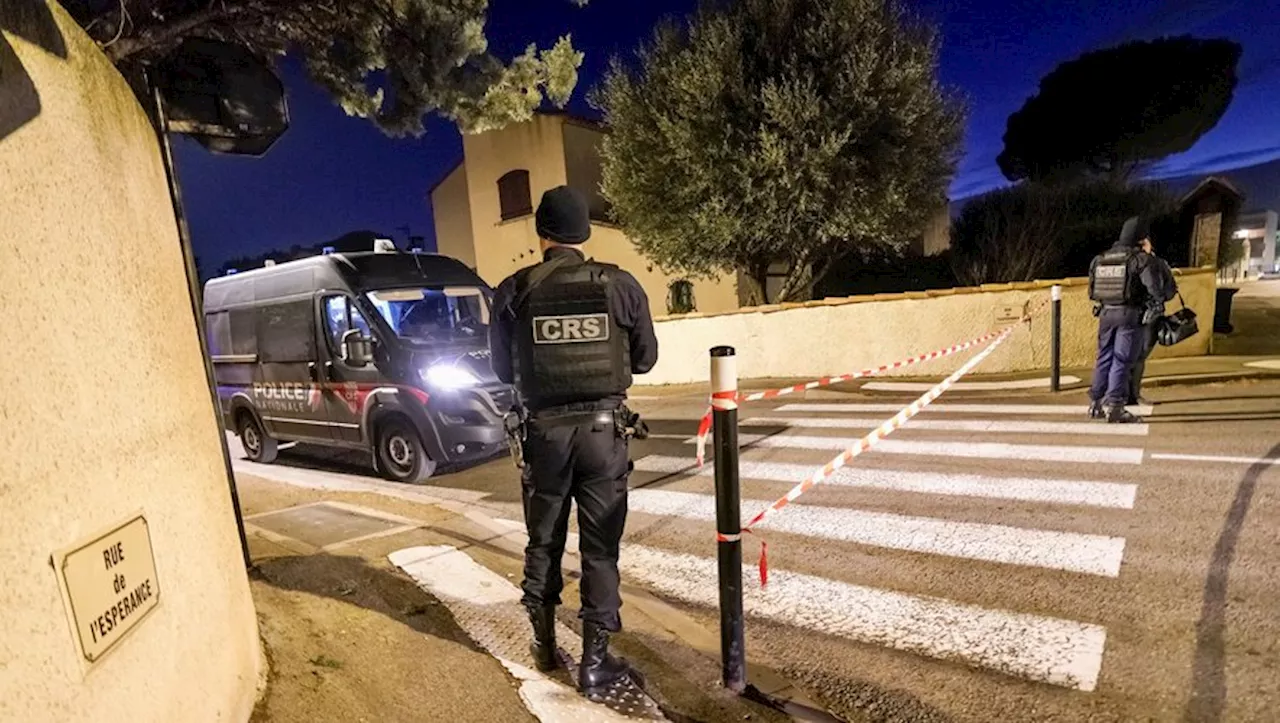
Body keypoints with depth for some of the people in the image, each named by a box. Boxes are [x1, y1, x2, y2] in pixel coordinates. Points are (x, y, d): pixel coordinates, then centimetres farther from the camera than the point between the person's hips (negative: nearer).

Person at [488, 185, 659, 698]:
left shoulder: (512, 292, -4)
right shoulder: (621, 285, -4)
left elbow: (503, 370, 5)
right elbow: (645, 358, 4)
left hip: (544, 430, 1)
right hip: (604, 428, -1)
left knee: (544, 543, 19)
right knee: (600, 548, 9)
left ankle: (544, 644, 36)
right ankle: (595, 662, 19)